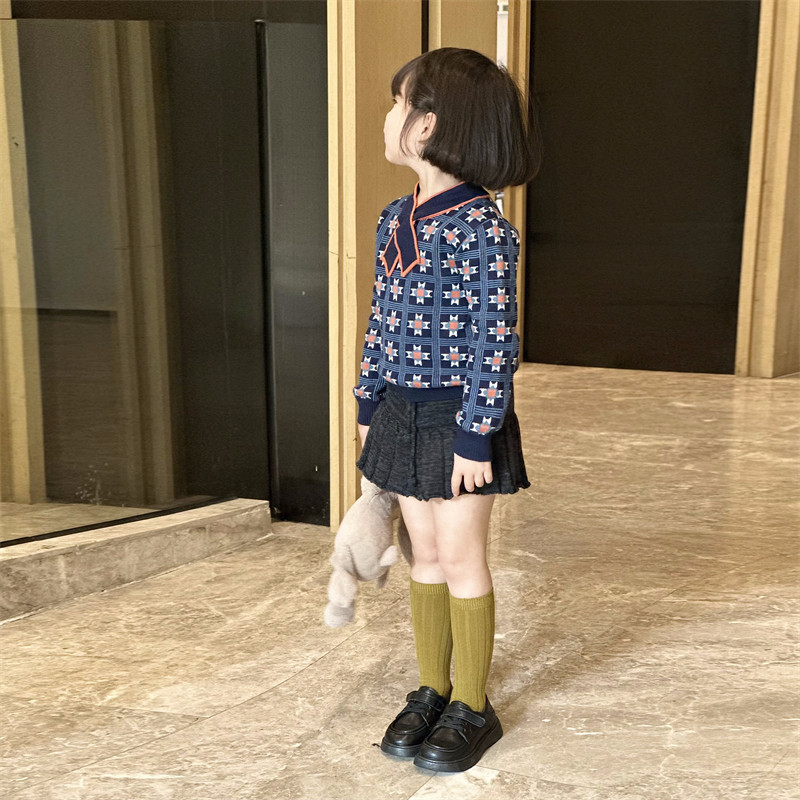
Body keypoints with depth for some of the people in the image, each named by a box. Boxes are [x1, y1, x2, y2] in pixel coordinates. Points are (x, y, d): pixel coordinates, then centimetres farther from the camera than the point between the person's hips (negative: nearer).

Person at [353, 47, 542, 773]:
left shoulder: (481, 227, -18)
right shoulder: (395, 219, 6)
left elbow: (494, 341, -19)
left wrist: (476, 436, -19)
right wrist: (369, 402, 13)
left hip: (460, 419, -7)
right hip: (404, 413, 7)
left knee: (461, 558, 5)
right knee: (425, 555, 15)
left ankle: (472, 706, 23)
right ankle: (432, 691, 31)